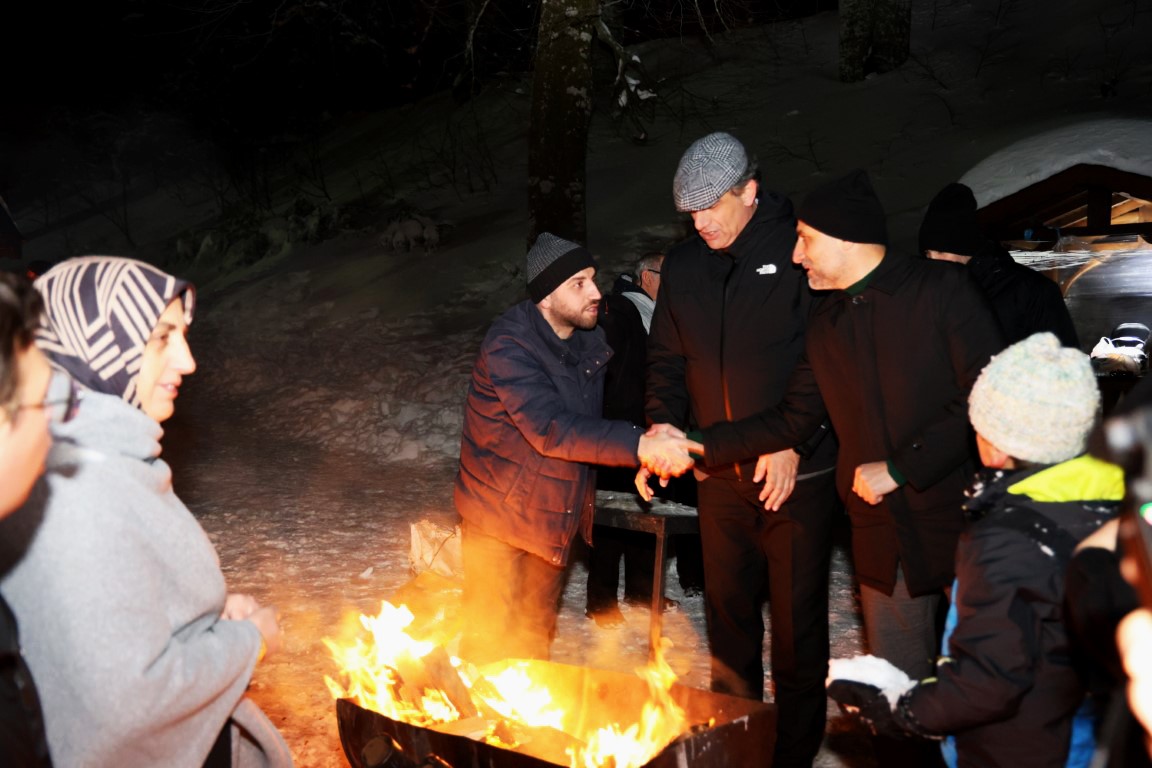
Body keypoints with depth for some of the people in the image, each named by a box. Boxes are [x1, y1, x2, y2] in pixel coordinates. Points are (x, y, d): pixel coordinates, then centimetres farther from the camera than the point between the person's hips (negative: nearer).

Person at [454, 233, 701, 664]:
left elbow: (604, 415, 6)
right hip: (499, 514, -7)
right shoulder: (509, 346, -26)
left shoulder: (588, 340, 0)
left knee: (537, 631, 21)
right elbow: (550, 430, -37)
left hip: (555, 515, 7)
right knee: (490, 636, 6)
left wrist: (655, 446, -13)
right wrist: (639, 447, -44)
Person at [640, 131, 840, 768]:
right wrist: (662, 434, -1)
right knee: (728, 613, 18)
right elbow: (666, 359, 13)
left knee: (797, 620, 7)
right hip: (720, 474, 5)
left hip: (797, 472, -5)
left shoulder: (800, 250, -11)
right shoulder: (683, 266, 6)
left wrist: (794, 442, -18)